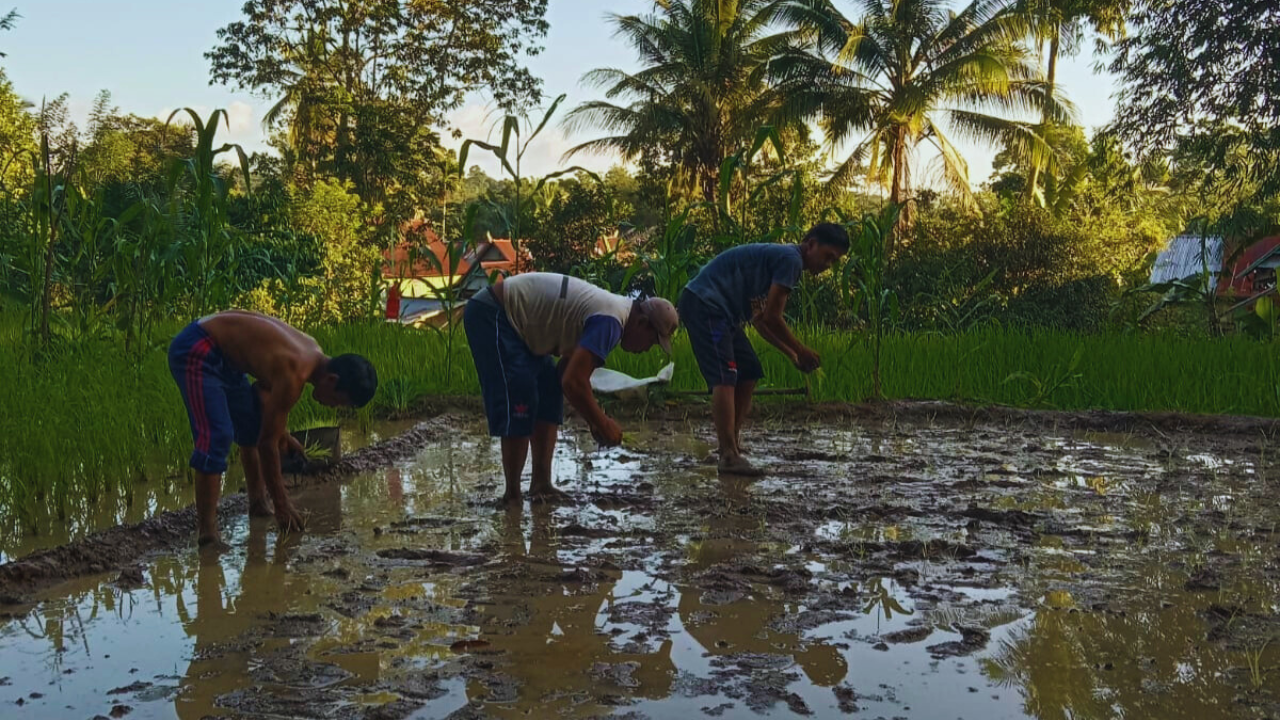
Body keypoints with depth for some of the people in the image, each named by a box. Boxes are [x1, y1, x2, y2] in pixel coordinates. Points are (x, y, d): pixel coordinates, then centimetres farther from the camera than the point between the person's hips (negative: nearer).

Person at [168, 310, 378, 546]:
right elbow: (267, 442, -23)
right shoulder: (294, 374, -29)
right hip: (195, 351, -11)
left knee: (254, 427, 17)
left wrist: (281, 431, 17)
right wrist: (281, 505, -15)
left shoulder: (312, 352, -1)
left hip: (221, 354, 11)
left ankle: (258, 503, 31)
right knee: (217, 437, -21)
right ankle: (207, 531, -19)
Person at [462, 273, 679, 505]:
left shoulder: (612, 310, 9)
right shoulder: (609, 321, -23)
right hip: (491, 315, -11)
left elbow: (570, 373, 15)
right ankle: (512, 494, -3)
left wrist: (595, 420, 9)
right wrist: (603, 425, -15)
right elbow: (573, 383, -29)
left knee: (549, 394, 8)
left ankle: (541, 484, 10)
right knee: (518, 407, -12)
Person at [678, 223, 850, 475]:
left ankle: (732, 442, 18)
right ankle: (729, 456, -19)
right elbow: (771, 317, -15)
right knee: (725, 378, -17)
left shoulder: (779, 258, 20)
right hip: (704, 304, -11)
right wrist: (800, 351, -3)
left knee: (749, 372, 13)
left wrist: (791, 354, 15)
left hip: (717, 310, 11)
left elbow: (760, 320, 21)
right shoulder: (791, 259, -11)